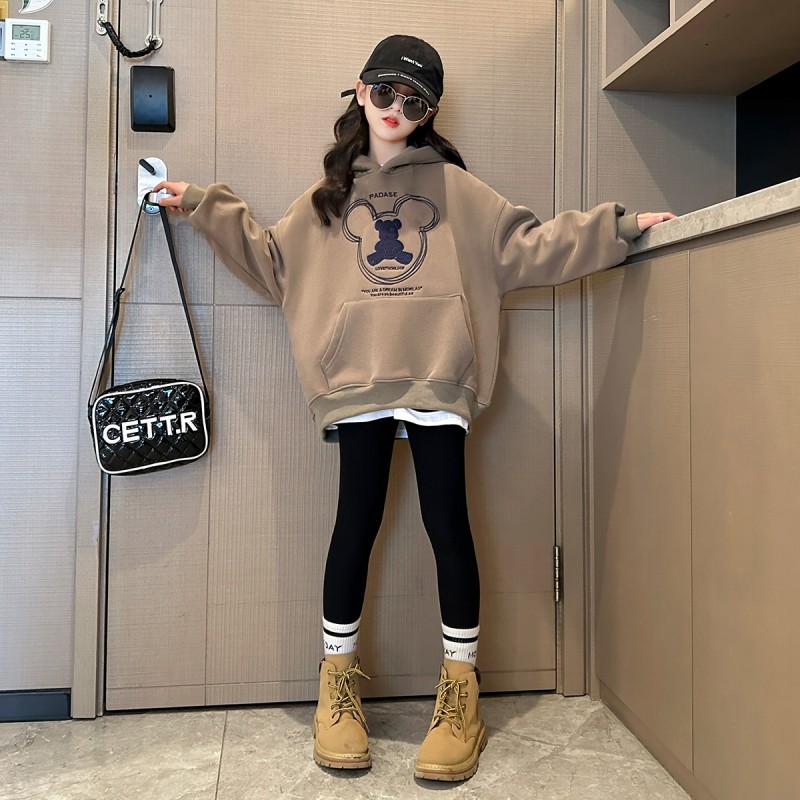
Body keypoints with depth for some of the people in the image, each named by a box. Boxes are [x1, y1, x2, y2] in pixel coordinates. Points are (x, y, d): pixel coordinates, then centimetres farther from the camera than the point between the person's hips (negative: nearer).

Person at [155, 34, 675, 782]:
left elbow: (528, 245, 12)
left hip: (437, 379, -1)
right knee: (356, 522, 2)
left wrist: (616, 228, 8)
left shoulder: (455, 187, 14)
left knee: (447, 523, -1)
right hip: (359, 382, 1)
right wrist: (206, 209, 17)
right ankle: (337, 683, 19)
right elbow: (273, 259, 19)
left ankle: (461, 691, 13)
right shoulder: (328, 196, 19)